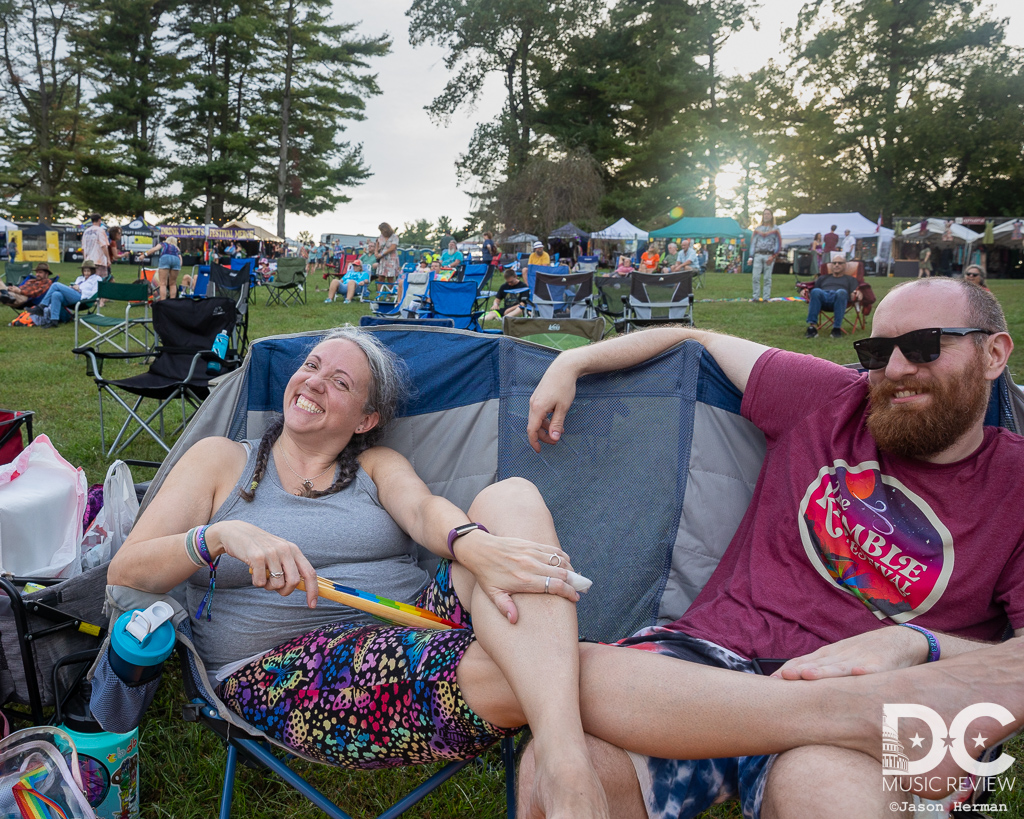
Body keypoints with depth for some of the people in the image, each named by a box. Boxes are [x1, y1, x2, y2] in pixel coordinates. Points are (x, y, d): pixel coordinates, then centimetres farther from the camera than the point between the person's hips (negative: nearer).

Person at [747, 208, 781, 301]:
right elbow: (753, 243, 15)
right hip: (758, 255, 2)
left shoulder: (775, 229, 7)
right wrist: (750, 257, 5)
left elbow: (778, 244, 1)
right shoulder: (757, 229, 16)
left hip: (769, 256, -2)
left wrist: (773, 256, -12)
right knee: (756, 277, -4)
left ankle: (766, 297, 2)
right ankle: (756, 296, 2)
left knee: (767, 278, -1)